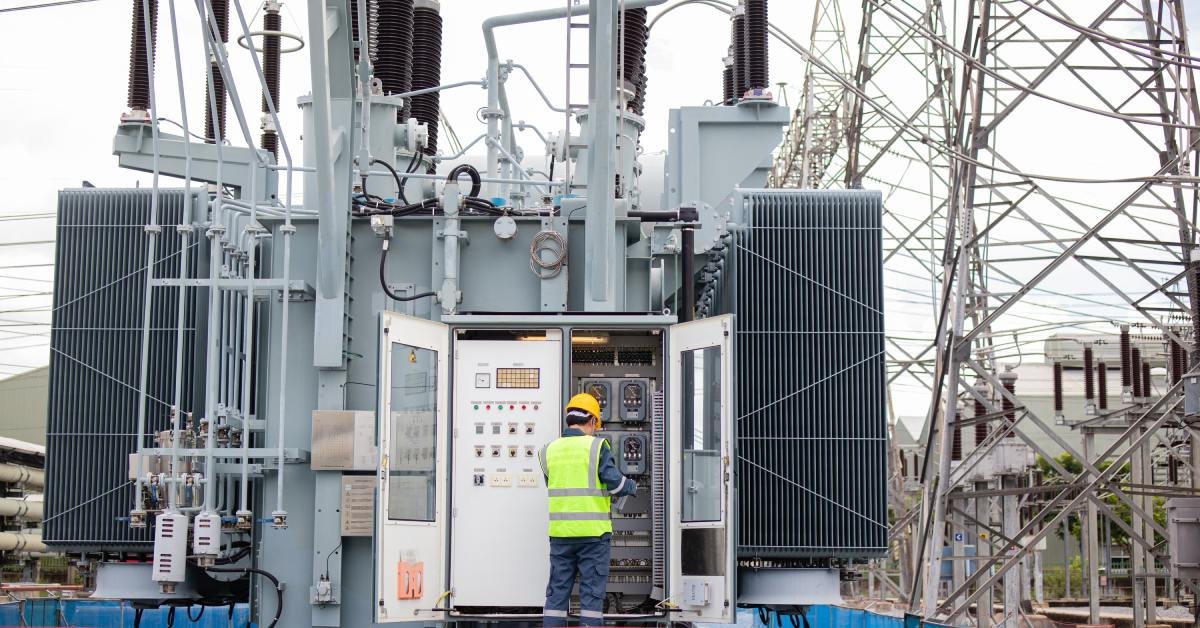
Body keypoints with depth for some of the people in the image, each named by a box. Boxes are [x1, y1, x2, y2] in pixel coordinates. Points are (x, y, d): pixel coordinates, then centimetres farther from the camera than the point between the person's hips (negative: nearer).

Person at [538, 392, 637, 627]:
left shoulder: (550, 450, 6)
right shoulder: (597, 446, -7)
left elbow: (554, 487, 11)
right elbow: (615, 482, -12)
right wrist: (632, 486, 9)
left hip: (560, 531, 4)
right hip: (593, 531, -3)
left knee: (557, 590, 10)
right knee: (592, 591, 3)